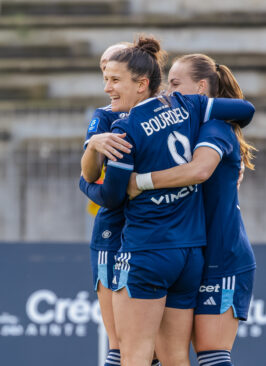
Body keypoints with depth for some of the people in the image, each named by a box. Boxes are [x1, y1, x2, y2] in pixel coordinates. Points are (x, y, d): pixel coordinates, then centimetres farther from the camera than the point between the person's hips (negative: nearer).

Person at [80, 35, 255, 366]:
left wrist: (87, 186, 17)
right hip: (191, 253, 7)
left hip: (146, 253, -7)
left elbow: (111, 197, -5)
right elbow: (245, 110, 15)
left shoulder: (127, 130, -11)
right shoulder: (186, 107, 6)